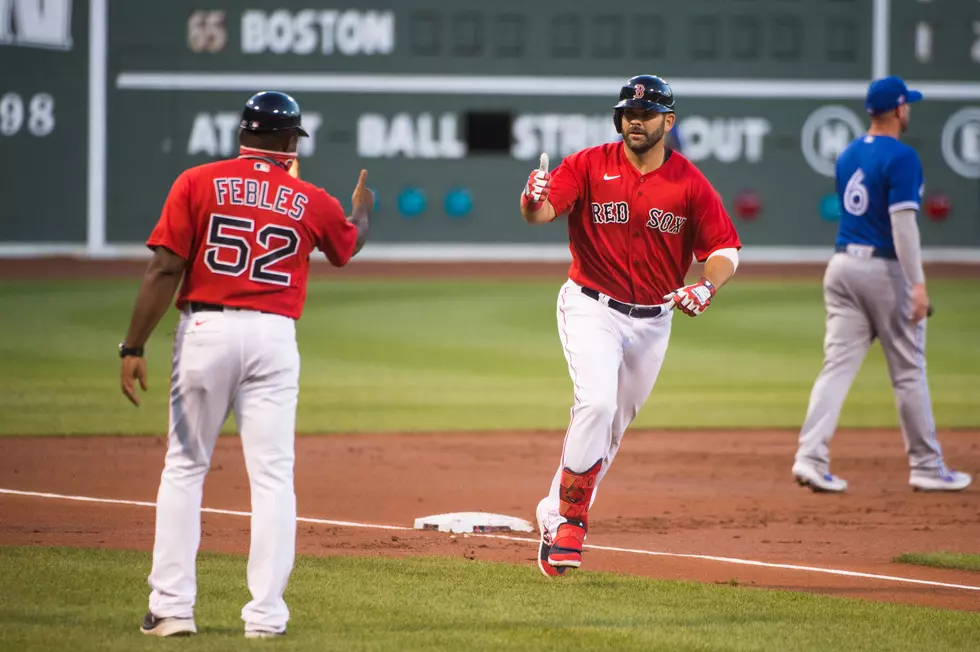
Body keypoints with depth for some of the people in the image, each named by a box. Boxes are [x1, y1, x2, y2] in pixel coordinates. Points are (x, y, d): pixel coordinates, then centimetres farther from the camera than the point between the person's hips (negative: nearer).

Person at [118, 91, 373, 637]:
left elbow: (165, 270, -6)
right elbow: (347, 248, 28)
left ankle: (172, 607, 4)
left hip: (205, 330, 0)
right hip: (273, 336, 0)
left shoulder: (197, 183, 0)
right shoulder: (312, 202, 6)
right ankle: (266, 613, -1)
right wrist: (363, 209, 50)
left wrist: (134, 347, -5)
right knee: (273, 476, 3)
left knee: (184, 468, 9)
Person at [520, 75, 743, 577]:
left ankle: (554, 515, 28)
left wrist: (707, 286, -22)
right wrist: (534, 203, -44)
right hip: (591, 308, -3)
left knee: (612, 428, 11)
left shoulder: (690, 183, -2)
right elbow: (542, 211, -19)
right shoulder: (590, 165, -7)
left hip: (653, 321, 4)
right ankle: (570, 521, -16)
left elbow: (725, 248, -1)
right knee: (596, 402, -24)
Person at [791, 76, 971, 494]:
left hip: (843, 266, 6)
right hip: (885, 270, -6)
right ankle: (926, 467, 12)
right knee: (909, 370, 4)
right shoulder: (901, 157, -13)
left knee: (838, 365, 1)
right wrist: (917, 283, -22)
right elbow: (902, 221, -20)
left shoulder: (848, 156, 11)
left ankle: (810, 456, -12)